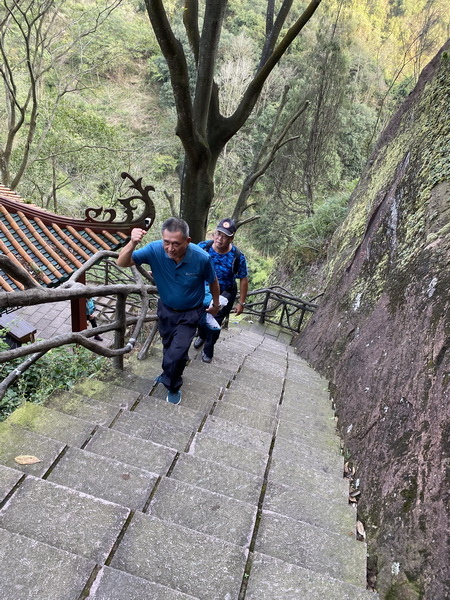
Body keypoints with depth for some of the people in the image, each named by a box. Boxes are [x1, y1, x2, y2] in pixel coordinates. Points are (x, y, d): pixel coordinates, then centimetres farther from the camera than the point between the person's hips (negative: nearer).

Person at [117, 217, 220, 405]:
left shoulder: (201, 258, -31)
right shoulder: (155, 250, -28)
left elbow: (213, 282, -10)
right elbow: (122, 263, -27)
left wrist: (216, 304, 6)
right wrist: (132, 243, -48)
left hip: (189, 314, -3)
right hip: (165, 309, 3)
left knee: (176, 353, -7)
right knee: (168, 347, 24)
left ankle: (172, 386, 25)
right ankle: (171, 374, 55)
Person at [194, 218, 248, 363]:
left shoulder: (237, 257, -26)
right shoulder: (203, 247, -22)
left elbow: (243, 279, -14)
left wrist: (241, 302, -10)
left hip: (224, 295, -2)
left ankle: (208, 350, 35)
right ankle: (202, 336, 57)